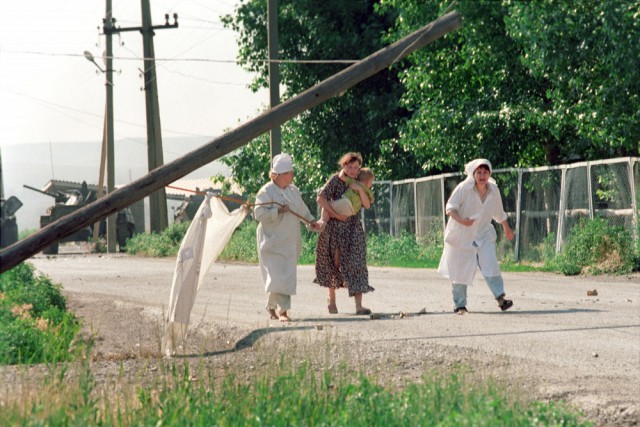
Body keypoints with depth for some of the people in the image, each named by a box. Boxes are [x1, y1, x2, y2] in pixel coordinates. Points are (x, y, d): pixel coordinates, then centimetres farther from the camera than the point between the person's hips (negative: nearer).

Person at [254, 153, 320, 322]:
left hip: (289, 243, 7)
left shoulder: (294, 190, 11)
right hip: (272, 243, -7)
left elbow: (302, 208, 26)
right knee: (278, 276, -11)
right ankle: (283, 310, -6)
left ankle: (271, 306, 18)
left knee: (287, 275, 5)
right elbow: (259, 213, -18)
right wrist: (278, 211, -24)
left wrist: (310, 220, 15)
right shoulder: (267, 191, -11)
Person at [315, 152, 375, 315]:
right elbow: (321, 199, -17)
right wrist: (336, 215, -20)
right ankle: (332, 300, 26)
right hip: (334, 228, -2)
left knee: (356, 265, -8)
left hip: (353, 228, 2)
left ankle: (359, 306, -15)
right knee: (333, 263, 9)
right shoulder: (335, 180, -7)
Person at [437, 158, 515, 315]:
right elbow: (450, 207, -18)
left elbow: (499, 213, 16)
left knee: (490, 264, -16)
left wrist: (507, 228, 29)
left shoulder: (494, 191, -2)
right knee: (461, 270, 1)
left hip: (483, 235, 2)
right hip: (461, 236, -2)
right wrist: (461, 220, -37)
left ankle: (500, 297, -18)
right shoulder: (463, 188, -15)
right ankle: (459, 305, 13)